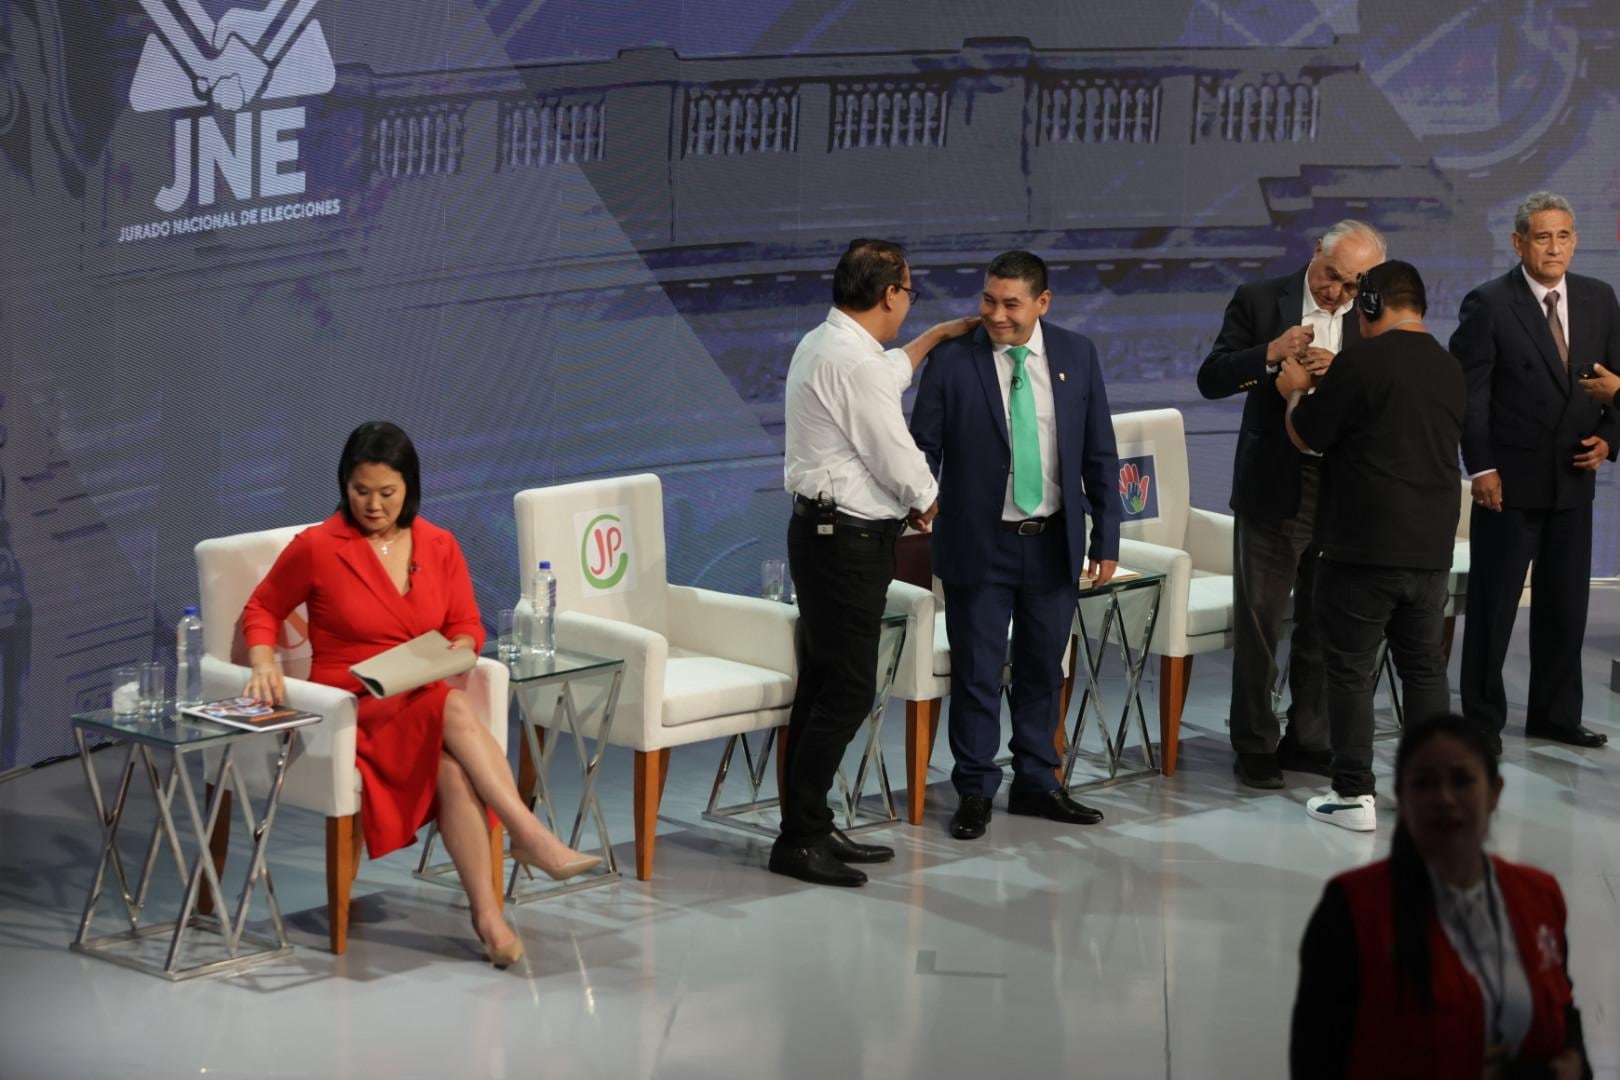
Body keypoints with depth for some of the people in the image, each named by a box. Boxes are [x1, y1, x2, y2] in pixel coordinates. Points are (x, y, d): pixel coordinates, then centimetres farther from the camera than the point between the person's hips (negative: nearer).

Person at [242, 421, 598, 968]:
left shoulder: (440, 547, 7)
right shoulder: (317, 547, -4)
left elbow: (466, 629, 13)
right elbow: (262, 610, 8)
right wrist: (265, 666, -11)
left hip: (426, 703, 3)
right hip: (351, 706, -3)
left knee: (453, 768, -34)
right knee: (453, 710, -35)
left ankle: (487, 913, -38)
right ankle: (532, 837, -40)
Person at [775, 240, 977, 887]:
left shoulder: (822, 344, 11)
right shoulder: (853, 363, -20)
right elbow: (897, 458, -15)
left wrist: (935, 337, 40)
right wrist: (926, 502, 5)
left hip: (823, 533, 11)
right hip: (847, 538, -11)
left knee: (824, 683, 13)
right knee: (848, 691, -8)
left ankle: (811, 827, 19)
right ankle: (798, 839, -6)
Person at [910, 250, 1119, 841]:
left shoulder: (1077, 355, 0)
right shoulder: (951, 361, -8)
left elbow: (1099, 453, 4)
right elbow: (924, 445, -6)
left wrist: (1106, 536, 3)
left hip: (1055, 543, 3)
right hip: (980, 544, -3)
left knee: (1043, 670, 14)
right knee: (977, 674, 4)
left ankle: (1036, 783, 27)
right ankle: (975, 791, 17)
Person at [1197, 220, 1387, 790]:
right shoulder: (1259, 301, -4)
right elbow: (1211, 379, -8)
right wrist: (1270, 354, -23)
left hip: (1343, 492, 2)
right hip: (1273, 488, -2)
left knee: (1324, 625, 12)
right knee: (1258, 623, 4)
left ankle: (1309, 738, 24)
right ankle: (1254, 745, 13)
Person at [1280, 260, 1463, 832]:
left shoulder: (1361, 362, -14)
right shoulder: (1450, 369, 7)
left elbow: (1306, 436, -7)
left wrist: (1296, 391, 14)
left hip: (1363, 548, -6)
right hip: (1432, 548, 6)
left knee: (1350, 670, 2)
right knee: (1425, 667, 14)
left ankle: (1353, 794, 3)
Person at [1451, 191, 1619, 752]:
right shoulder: (1488, 304, -9)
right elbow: (1469, 391, -9)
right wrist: (1481, 467, -14)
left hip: (1573, 480, 5)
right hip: (1509, 481, -5)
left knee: (1565, 606, 10)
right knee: (1492, 606, 3)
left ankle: (1555, 715, 21)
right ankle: (1483, 720, 11)